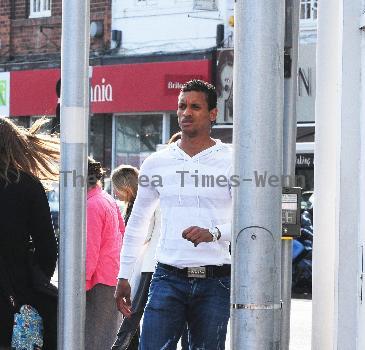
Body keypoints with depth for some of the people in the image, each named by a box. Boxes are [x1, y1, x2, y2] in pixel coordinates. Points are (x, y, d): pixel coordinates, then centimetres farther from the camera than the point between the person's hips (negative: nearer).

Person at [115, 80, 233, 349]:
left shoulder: (230, 161, 0)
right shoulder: (157, 163, 10)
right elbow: (137, 224, 18)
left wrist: (214, 233, -25)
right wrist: (124, 276, 16)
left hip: (214, 283, -2)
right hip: (168, 279, 2)